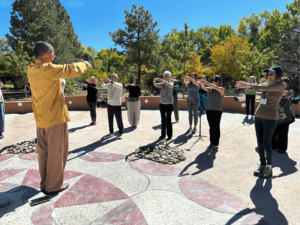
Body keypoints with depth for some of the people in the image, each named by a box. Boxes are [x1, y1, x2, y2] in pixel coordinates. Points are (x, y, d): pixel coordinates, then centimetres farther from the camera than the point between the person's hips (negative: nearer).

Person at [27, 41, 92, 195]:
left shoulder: (31, 70, 7)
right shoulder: (48, 69, -18)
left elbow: (62, 70, 17)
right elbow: (71, 70, -11)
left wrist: (78, 65, 18)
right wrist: (84, 65, 8)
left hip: (41, 119, 8)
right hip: (55, 117, -8)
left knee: (43, 152, 16)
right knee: (56, 152, 4)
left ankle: (44, 183, 28)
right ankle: (53, 186, 15)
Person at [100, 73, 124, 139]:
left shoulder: (120, 85, -7)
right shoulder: (109, 85, 3)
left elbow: (117, 85, -32)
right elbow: (104, 86, -19)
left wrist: (110, 81, -48)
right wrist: (102, 83, -43)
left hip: (117, 106, -4)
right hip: (109, 105, 4)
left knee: (119, 120, 3)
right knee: (110, 120, 10)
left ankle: (120, 133, 20)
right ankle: (111, 133, 23)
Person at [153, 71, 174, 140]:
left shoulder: (171, 83, -4)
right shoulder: (162, 84, 8)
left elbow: (170, 85, -29)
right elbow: (156, 85, -12)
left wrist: (163, 81, -45)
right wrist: (154, 81, -35)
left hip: (169, 104, -4)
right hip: (162, 103, 4)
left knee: (168, 120, -1)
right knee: (163, 120, 9)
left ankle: (170, 135, 8)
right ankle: (163, 134, 17)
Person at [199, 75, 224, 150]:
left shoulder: (221, 89, -4)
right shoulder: (210, 89, 10)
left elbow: (215, 87, -23)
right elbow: (204, 88, -4)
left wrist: (206, 82, -30)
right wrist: (202, 83, -24)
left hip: (217, 111, -5)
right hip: (209, 110, 5)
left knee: (216, 128, 2)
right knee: (211, 127, 12)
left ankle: (216, 144, 11)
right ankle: (212, 142, 21)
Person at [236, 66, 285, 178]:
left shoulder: (280, 85, -5)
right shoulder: (266, 84, 12)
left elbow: (266, 88, -23)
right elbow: (256, 87, -6)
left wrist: (249, 85, -35)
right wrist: (243, 85, -28)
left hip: (270, 118, -6)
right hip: (258, 116, 6)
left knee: (266, 142, -3)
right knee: (259, 142, 7)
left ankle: (269, 168, 10)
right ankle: (262, 164, 17)